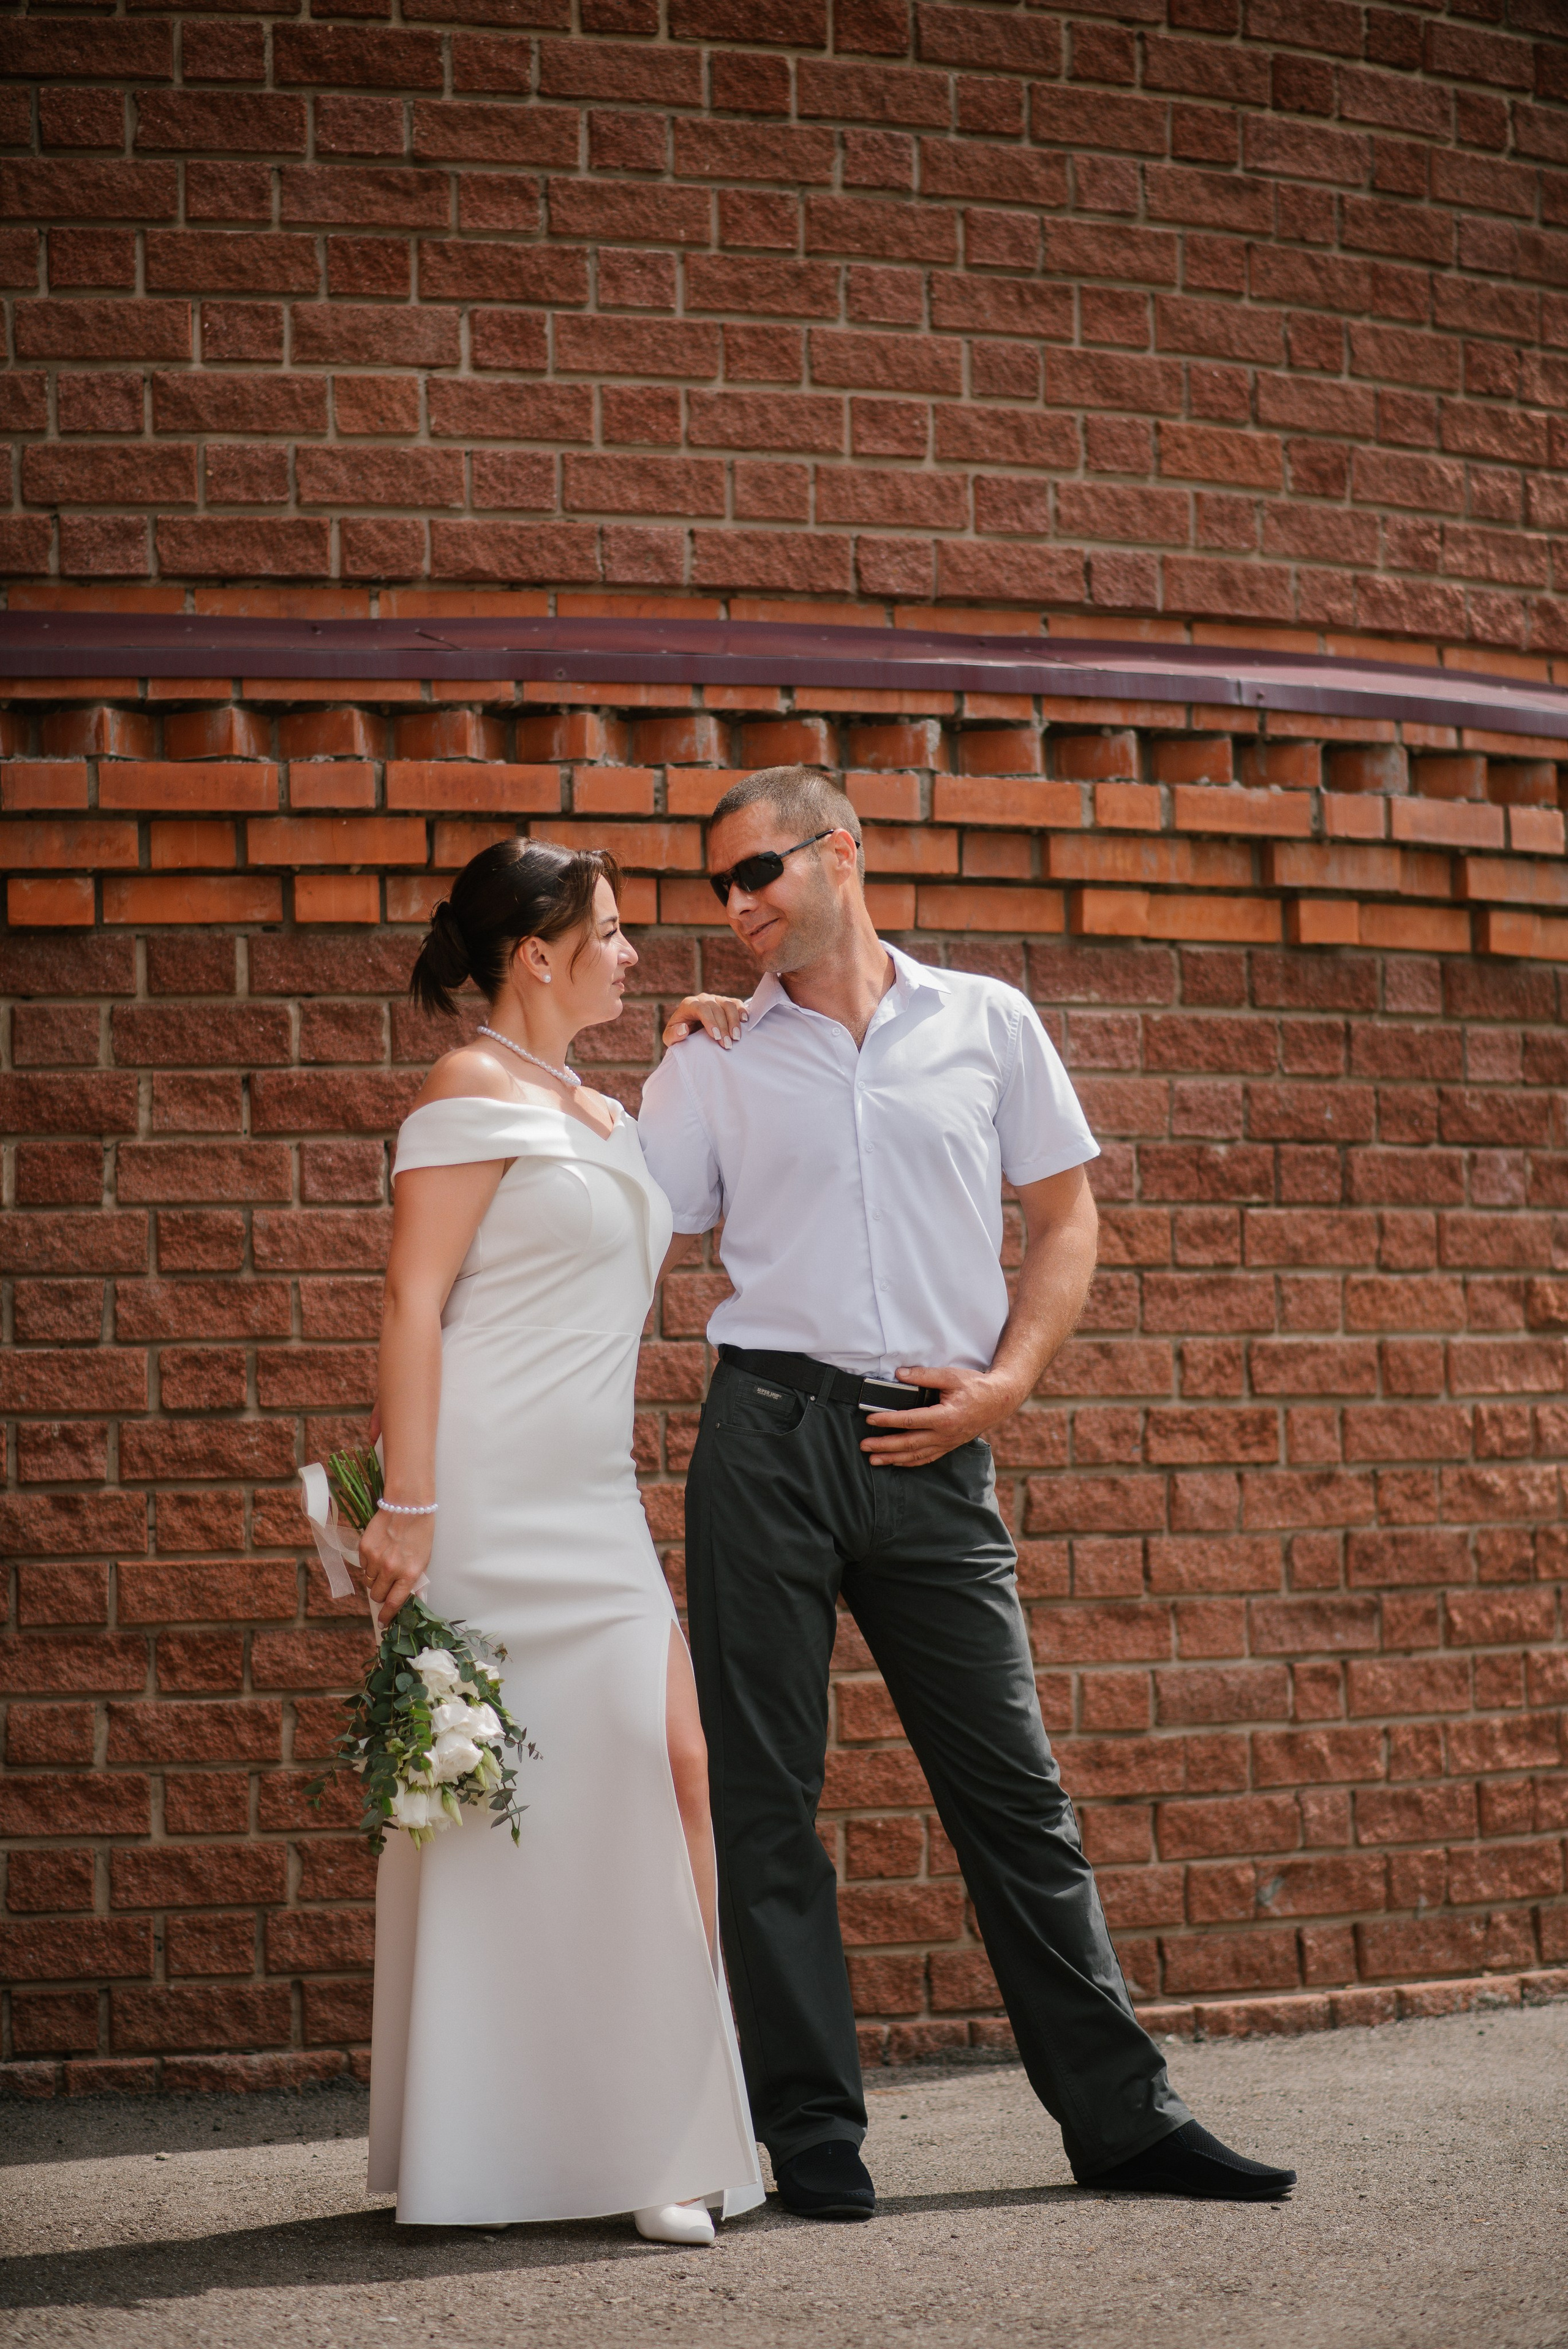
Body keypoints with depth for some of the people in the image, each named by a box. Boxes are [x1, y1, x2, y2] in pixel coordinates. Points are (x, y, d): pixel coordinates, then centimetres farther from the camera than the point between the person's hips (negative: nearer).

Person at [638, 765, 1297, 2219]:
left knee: (1011, 1783, 3)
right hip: (770, 1431, 0)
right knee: (765, 1796, 0)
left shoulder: (985, 1023, 9)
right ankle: (813, 2131, 9)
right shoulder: (714, 1061, 8)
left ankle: (1121, 2115, 11)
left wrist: (1004, 1382, 0)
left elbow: (1064, 1218, 10)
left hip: (932, 1446, 0)